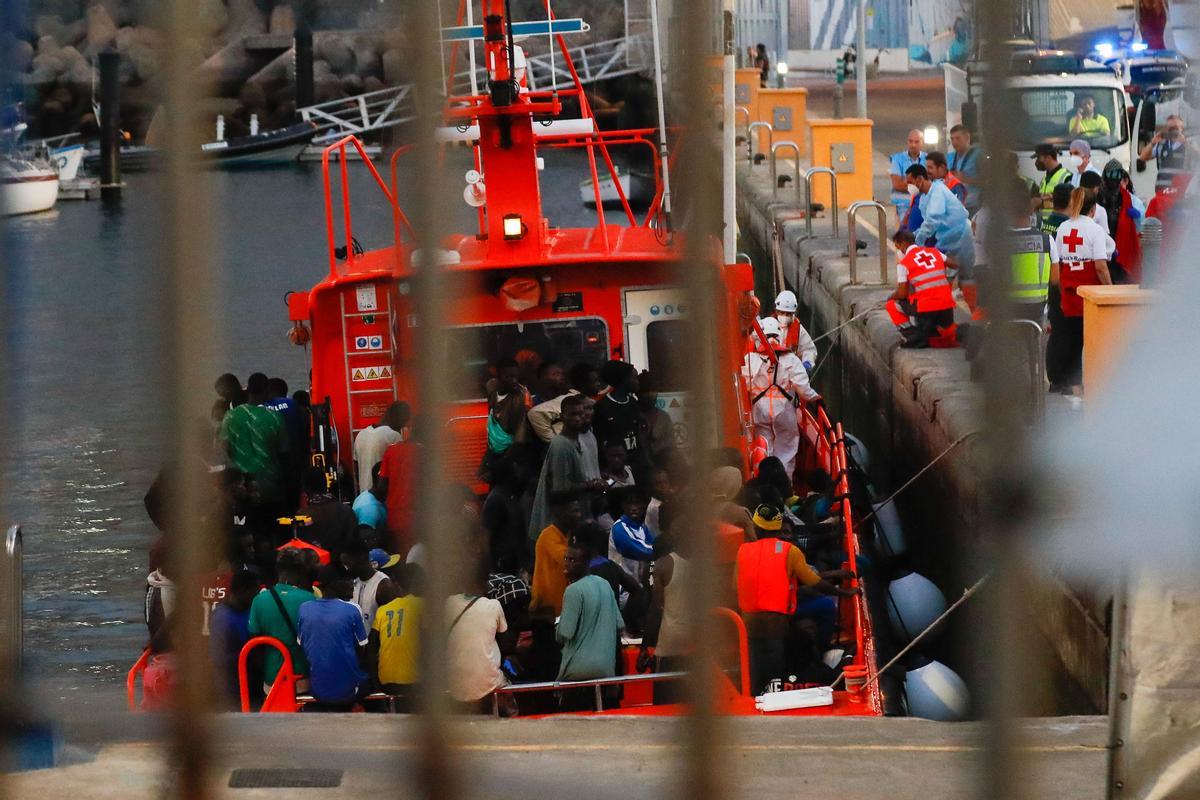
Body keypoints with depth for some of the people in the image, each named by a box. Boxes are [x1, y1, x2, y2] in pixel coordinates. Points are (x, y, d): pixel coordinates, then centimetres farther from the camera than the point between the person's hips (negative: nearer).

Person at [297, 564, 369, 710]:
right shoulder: (352, 610, -12)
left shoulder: (304, 609, -2)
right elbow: (362, 651, -4)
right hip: (348, 689, -4)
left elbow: (302, 648, 5)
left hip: (318, 690, 4)